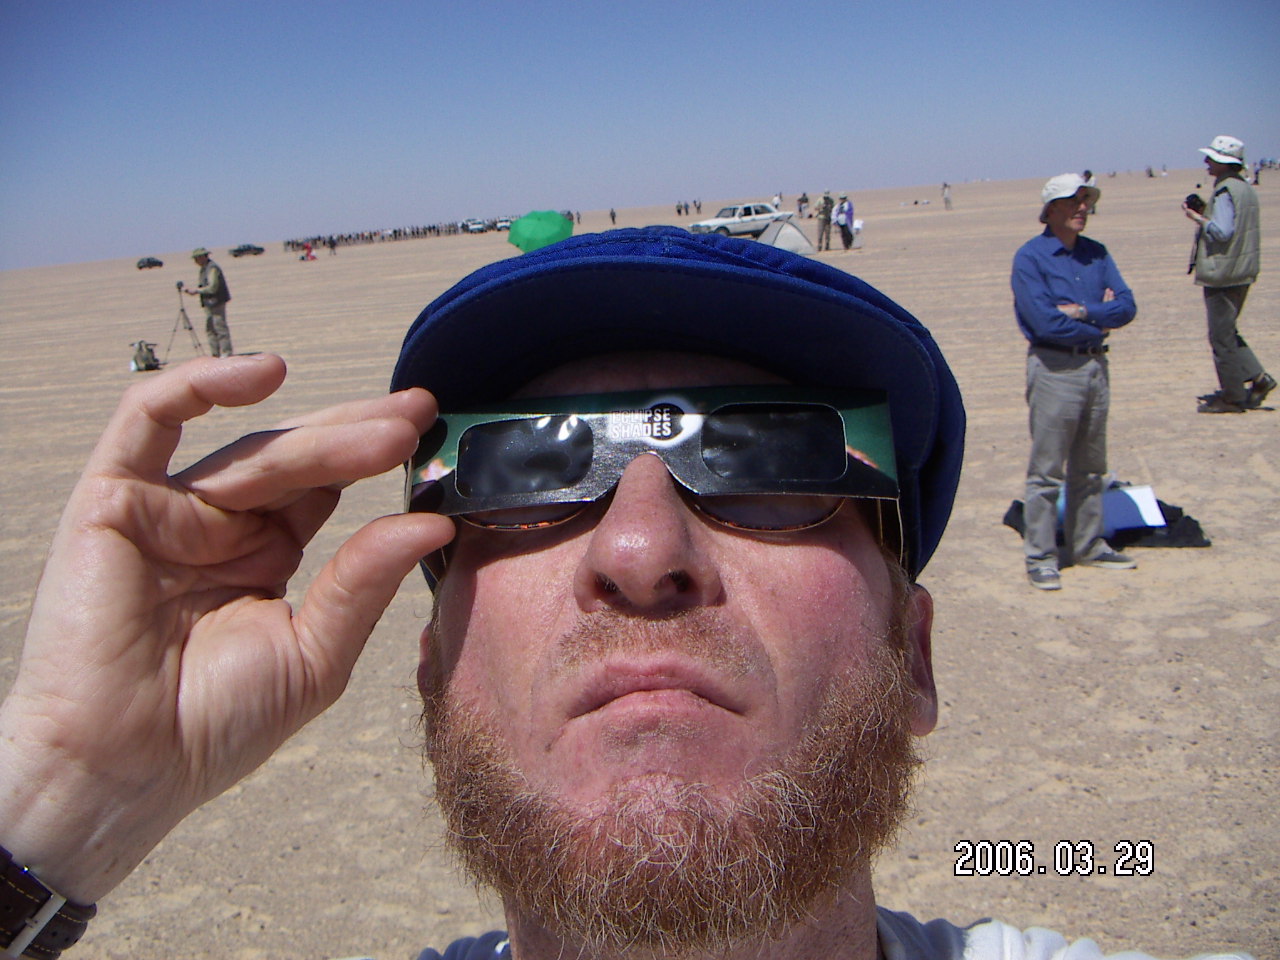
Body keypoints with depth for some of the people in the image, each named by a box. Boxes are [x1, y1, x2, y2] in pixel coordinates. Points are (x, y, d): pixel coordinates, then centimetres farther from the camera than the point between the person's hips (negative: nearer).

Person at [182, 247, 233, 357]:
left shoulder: (212, 268, -14)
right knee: (210, 329, 10)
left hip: (217, 302, -10)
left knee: (220, 327, -8)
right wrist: (191, 290, 7)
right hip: (209, 304, 10)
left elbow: (212, 287, -21)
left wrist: (196, 291, -15)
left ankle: (226, 353, -6)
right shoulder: (204, 269, 17)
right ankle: (215, 353, 13)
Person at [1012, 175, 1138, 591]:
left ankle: (1087, 545, 27)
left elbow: (1126, 306, 1)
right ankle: (1040, 557, 5)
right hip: (1055, 367, -6)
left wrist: (1082, 312, -14)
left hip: (1096, 365, 7)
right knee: (1046, 470, -2)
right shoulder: (1030, 257, -8)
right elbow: (1046, 322, -18)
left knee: (1090, 468, 15)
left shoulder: (1096, 253, 11)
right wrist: (1098, 326, -6)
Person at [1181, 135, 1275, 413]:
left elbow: (1222, 232, -24)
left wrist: (1198, 218, -10)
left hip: (1222, 273, -10)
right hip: (1243, 272, 10)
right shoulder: (1245, 188, 13)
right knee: (1228, 332, 20)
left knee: (1222, 336, -2)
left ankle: (1232, 397, 4)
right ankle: (1258, 377, 15)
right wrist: (1206, 216, 12)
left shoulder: (1225, 192, -17)